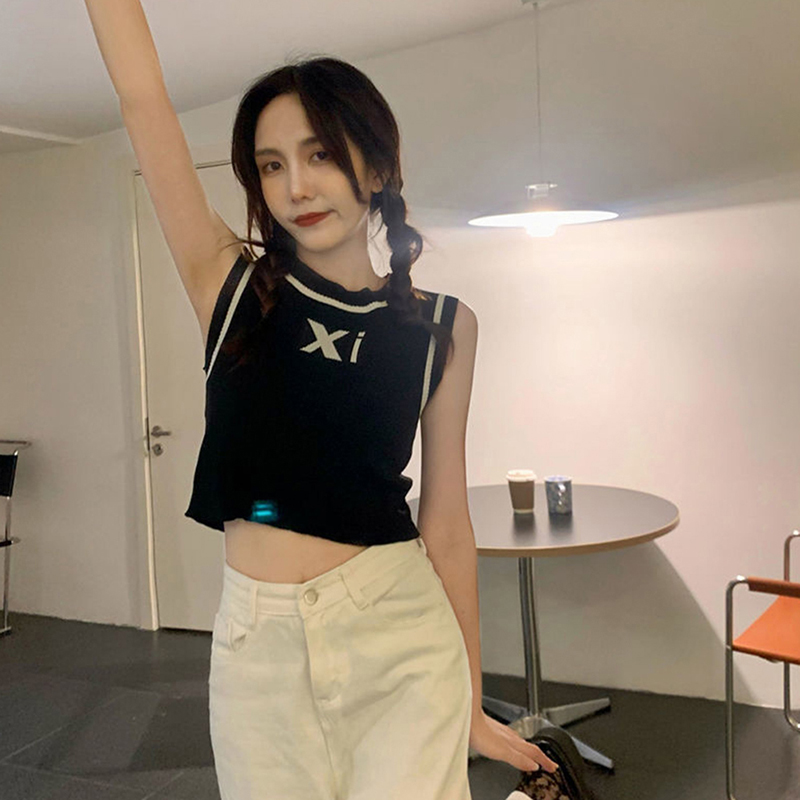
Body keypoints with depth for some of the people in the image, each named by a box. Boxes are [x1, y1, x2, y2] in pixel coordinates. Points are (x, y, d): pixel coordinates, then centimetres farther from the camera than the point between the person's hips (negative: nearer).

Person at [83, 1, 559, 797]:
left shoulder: (442, 327, -1)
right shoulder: (229, 285, -2)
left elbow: (446, 519, 2)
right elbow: (142, 96, -5)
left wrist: (469, 697, 7)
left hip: (401, 640, 0)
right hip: (258, 646, 1)